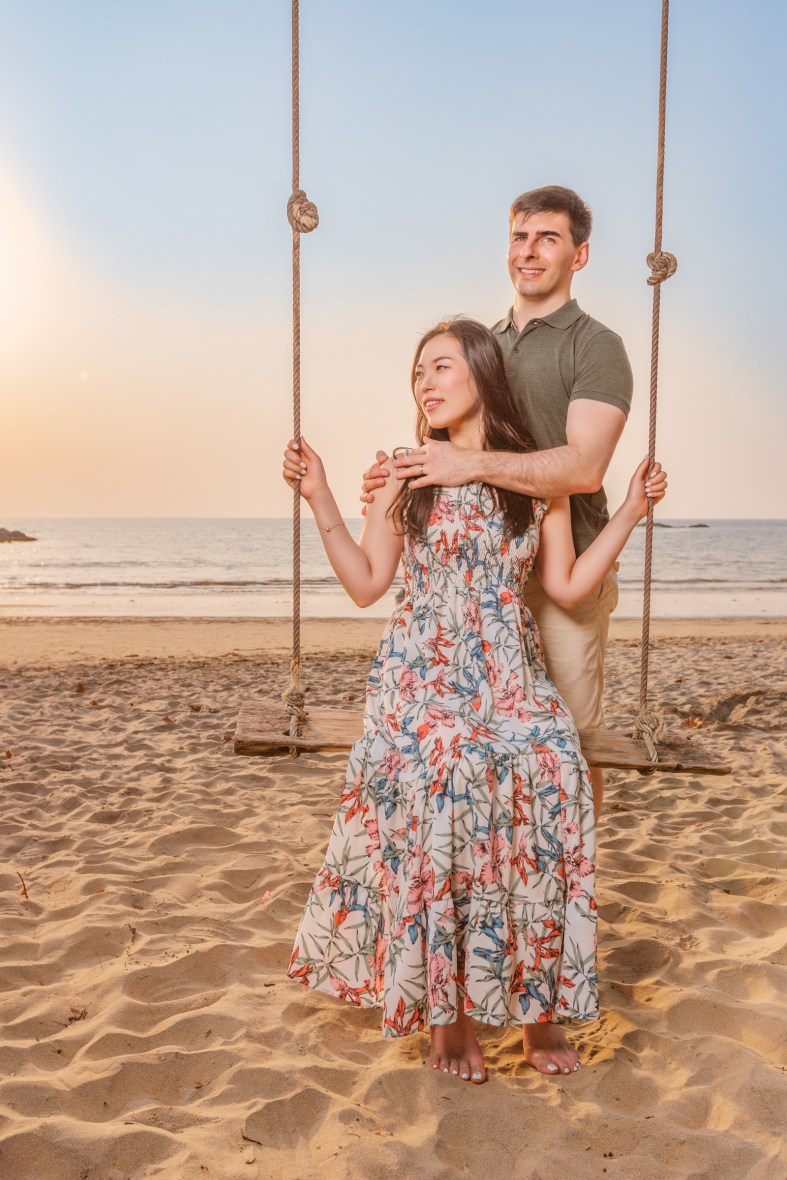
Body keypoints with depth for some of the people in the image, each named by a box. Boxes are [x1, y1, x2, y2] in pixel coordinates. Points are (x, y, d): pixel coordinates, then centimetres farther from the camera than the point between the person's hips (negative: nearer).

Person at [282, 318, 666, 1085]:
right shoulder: (405, 475, 4)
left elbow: (567, 588, 8)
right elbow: (366, 584, 3)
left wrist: (630, 512, 4)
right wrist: (320, 503, -5)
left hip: (511, 687, 1)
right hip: (423, 686, -1)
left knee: (525, 834, -9)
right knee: (428, 837, -7)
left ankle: (532, 1006, 13)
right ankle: (446, 1017, 12)